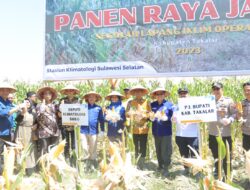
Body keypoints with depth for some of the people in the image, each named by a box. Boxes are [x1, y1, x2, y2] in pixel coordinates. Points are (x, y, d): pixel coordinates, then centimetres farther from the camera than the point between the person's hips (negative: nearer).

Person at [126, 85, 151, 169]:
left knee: (143, 148, 0)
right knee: (136, 148, 10)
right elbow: (127, 114, 3)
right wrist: (132, 113, -16)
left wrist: (144, 115, -15)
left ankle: (142, 166, 8)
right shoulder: (130, 102, 7)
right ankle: (137, 165, 20)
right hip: (134, 129, 1)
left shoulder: (146, 102, 6)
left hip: (144, 129, -1)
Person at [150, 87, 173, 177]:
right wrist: (151, 117, -15)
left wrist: (165, 118, -27)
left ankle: (165, 168, 11)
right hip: (156, 131, 4)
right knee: (158, 150, 15)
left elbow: (172, 117, -9)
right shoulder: (152, 105, 6)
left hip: (166, 131, -3)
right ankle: (160, 165, 32)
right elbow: (149, 117, 7)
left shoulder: (169, 104, -4)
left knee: (165, 151, -2)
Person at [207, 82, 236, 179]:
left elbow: (234, 113, -5)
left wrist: (229, 120, -22)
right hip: (212, 133, 4)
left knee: (226, 156, 4)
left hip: (225, 133, -3)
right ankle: (217, 171, 34)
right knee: (215, 154, 16)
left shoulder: (228, 100, -2)